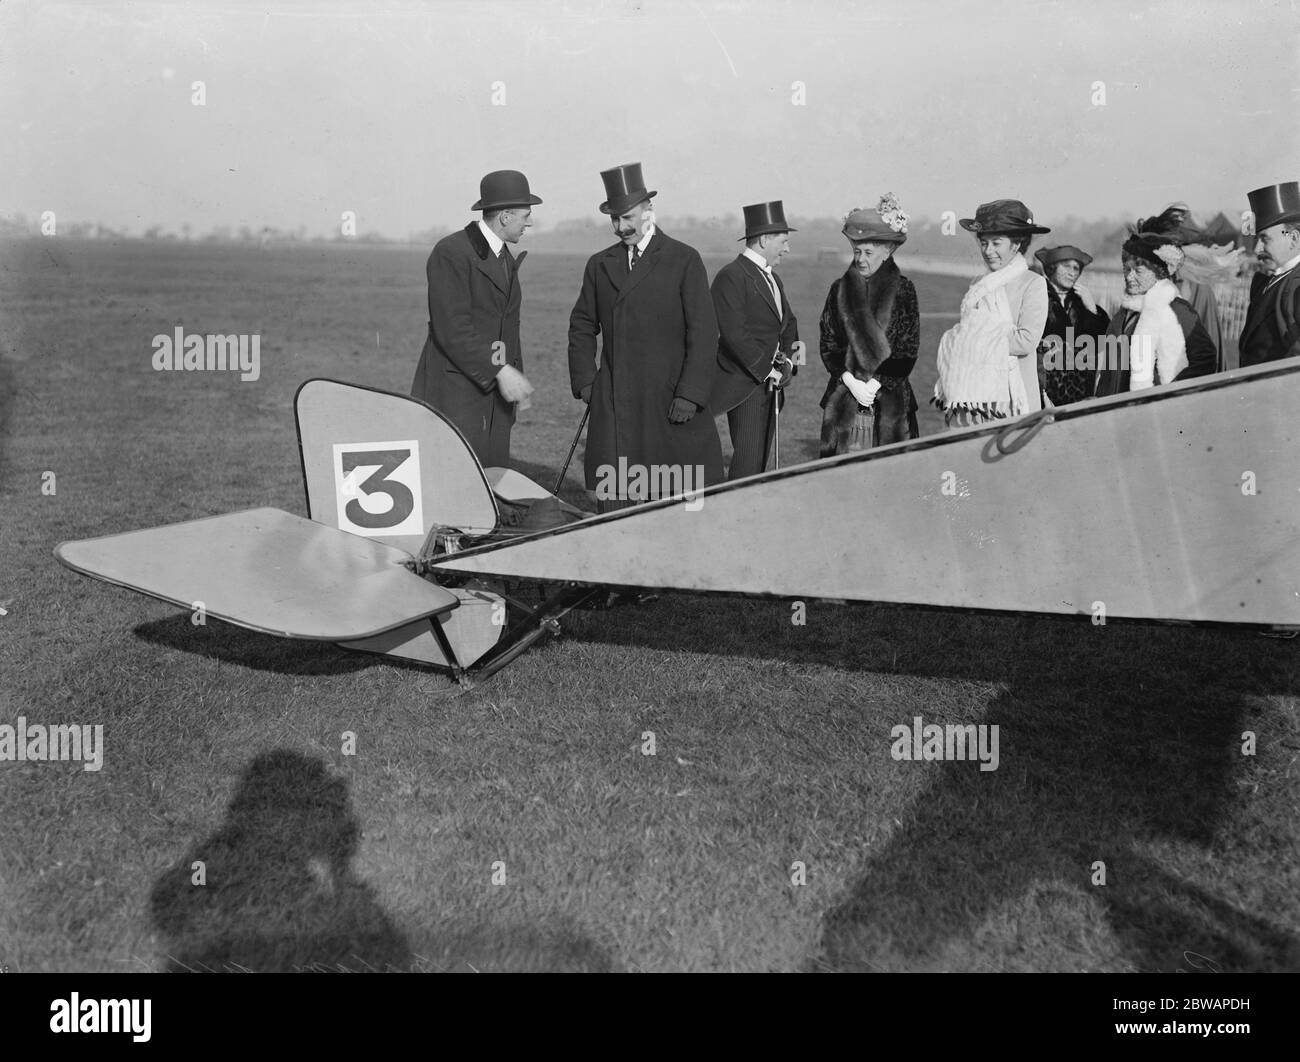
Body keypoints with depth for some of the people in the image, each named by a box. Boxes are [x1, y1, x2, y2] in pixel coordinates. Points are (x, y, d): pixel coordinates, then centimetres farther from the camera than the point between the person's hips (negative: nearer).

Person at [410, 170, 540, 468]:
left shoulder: (506, 260, 16)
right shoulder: (451, 253, -13)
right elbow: (452, 329, -21)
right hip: (453, 395, -8)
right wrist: (499, 372, -23)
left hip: (494, 393, 8)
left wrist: (516, 377, 13)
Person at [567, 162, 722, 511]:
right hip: (614, 407, 3)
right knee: (613, 499, 1)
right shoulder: (599, 264, 13)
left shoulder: (685, 260, 1)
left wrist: (690, 394, -11)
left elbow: (703, 332, -4)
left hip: (670, 402, -3)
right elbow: (582, 325, 20)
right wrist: (584, 380, 8)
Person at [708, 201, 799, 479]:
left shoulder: (772, 277, 17)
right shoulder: (731, 276, -13)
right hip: (744, 386, -9)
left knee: (760, 464, 10)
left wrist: (787, 359, 2)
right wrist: (768, 370, -15)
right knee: (747, 465, -10)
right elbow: (735, 334, -19)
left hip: (770, 383, 9)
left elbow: (788, 322, 21)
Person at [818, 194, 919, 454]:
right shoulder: (839, 289, 7)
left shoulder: (903, 290, 1)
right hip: (844, 396, 2)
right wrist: (851, 382, -9)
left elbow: (909, 350, -2)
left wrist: (875, 384, -11)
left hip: (890, 396, -1)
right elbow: (828, 345, 4)